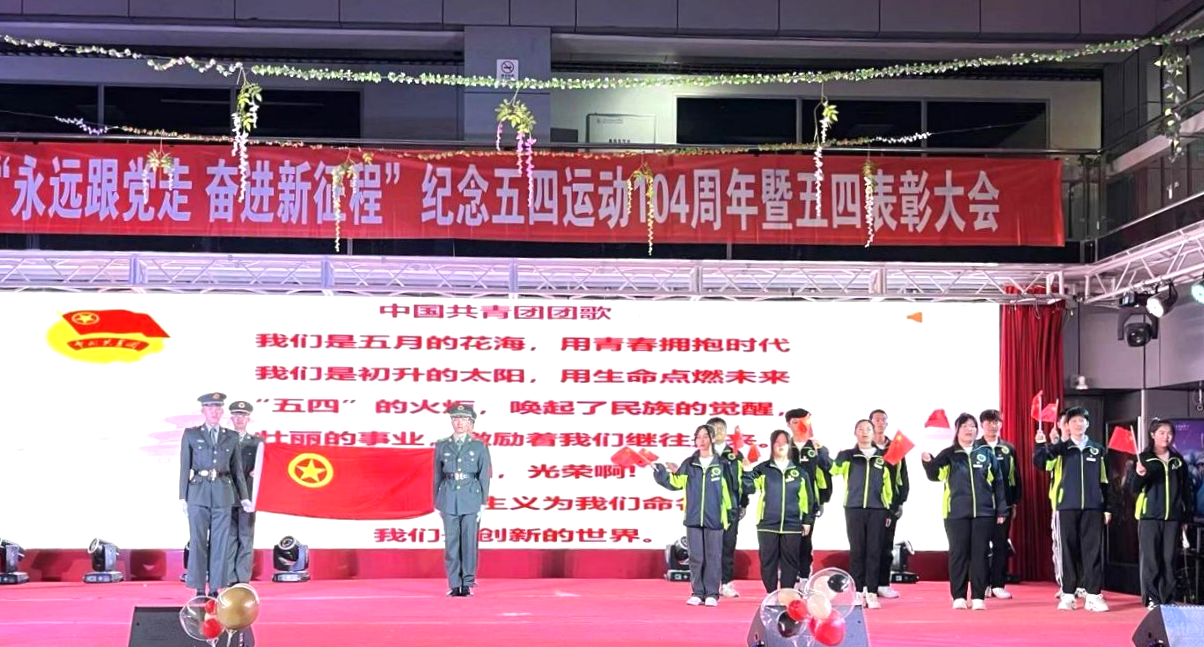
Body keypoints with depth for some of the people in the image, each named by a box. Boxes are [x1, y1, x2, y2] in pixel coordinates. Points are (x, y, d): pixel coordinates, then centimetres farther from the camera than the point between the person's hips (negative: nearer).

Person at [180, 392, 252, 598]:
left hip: (223, 494, 2)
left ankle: (215, 588, 7)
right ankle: (199, 589, 5)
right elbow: (185, 467, 3)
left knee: (220, 542, 1)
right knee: (198, 541, -1)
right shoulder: (190, 434, 4)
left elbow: (237, 469, 11)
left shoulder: (232, 437, 9)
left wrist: (244, 497, 6)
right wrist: (183, 497, -2)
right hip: (198, 493, -2)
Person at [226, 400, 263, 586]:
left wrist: (253, 499, -12)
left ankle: (244, 581, 2)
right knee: (229, 537, 1)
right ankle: (230, 582, 4)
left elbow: (257, 472, -2)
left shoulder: (257, 442, 5)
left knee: (246, 538, 0)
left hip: (247, 494, 0)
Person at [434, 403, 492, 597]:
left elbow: (484, 477, 3)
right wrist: (437, 503, 8)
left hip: (471, 499, -1)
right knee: (451, 542, 1)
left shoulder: (479, 447, 3)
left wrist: (483, 504, -2)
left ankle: (467, 584, 6)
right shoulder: (442, 446, 7)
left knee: (469, 541, -1)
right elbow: (438, 476, 10)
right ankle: (454, 585, 7)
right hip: (449, 499, 1)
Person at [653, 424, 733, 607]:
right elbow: (675, 483, 8)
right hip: (693, 518, 2)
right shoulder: (689, 464, 7)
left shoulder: (722, 464, 1)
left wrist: (730, 514, 1)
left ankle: (712, 594, 8)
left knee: (713, 557, 2)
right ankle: (697, 593, 11)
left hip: (714, 519, -2)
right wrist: (658, 470, -1)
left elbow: (729, 490, 3)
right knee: (696, 557, 4)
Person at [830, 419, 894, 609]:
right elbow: (831, 469, -7)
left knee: (874, 552, 0)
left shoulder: (883, 457, 12)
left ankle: (871, 593, 4)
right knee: (857, 552, 1)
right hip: (854, 509, -1)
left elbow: (888, 485, 15)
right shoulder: (847, 455, 6)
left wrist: (889, 510, 11)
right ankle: (858, 592, 6)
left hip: (877, 510, 1)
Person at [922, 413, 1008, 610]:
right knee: (958, 554, 2)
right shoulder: (949, 454, 4)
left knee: (979, 554, 2)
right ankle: (958, 596, 8)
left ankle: (978, 597, 7)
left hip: (983, 512, 1)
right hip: (956, 512, -1)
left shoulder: (987, 453, 8)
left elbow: (997, 482, 9)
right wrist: (928, 462, -25)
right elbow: (935, 476, -4)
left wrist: (1002, 510, 5)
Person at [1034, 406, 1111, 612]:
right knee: (1069, 550, 2)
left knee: (1093, 550, -1)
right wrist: (1041, 444, -27)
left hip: (1093, 507, 1)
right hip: (1067, 506, -1)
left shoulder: (1097, 450, 10)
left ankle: (1093, 595, 3)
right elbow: (1039, 461, -9)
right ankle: (1068, 594, 7)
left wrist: (1107, 507, 8)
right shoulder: (1061, 448, 6)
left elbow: (1104, 481, 12)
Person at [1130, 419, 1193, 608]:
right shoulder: (1143, 459, 1)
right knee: (1150, 558, -3)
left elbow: (1186, 490, 14)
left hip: (1172, 517, 3)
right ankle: (1151, 598, 1)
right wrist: (1139, 476, -22)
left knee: (1169, 559, 4)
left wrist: (1187, 517, 10)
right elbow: (1134, 488, -1)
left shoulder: (1178, 460, 10)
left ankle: (1168, 598, 10)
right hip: (1149, 516, -3)